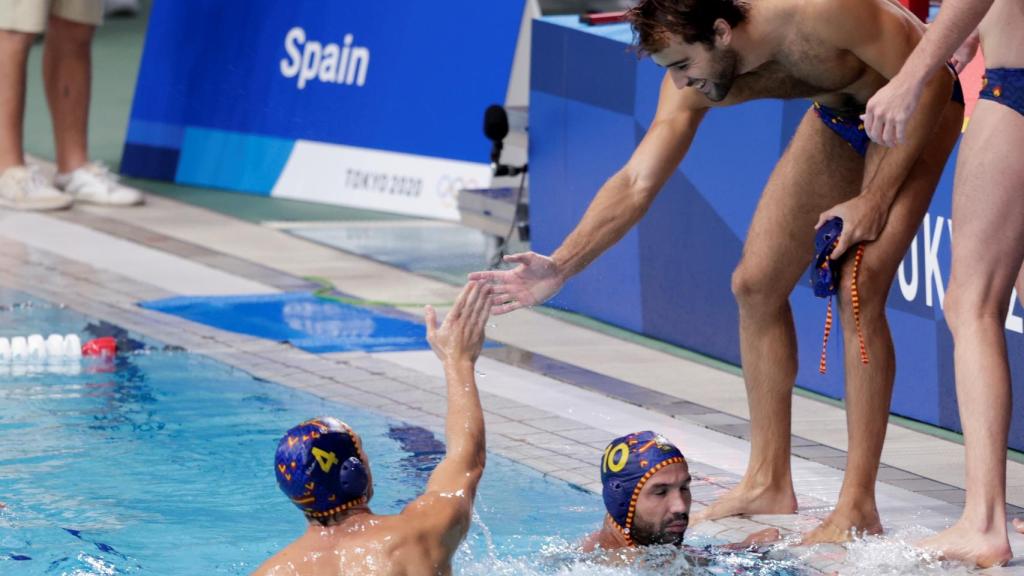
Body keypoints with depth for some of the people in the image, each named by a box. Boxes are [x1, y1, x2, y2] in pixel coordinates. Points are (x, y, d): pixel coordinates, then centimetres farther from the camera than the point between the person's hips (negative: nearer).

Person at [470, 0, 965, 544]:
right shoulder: (694, 81, -18)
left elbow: (929, 81, -28)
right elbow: (637, 183, -15)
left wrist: (873, 201, -27)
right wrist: (559, 267, -26)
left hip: (919, 110, -7)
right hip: (838, 115, 7)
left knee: (858, 287, -21)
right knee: (756, 284, 1)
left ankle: (858, 507, -18)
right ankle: (768, 485, 10)